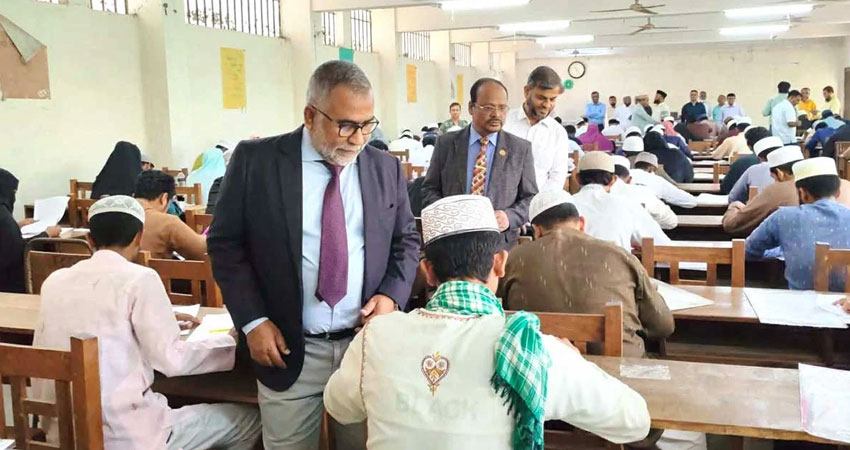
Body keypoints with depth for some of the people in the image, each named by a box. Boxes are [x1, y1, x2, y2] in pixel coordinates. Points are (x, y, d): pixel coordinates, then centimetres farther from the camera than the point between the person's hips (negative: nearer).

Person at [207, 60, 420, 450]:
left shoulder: (386, 169, 3)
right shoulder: (255, 160, -5)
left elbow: (406, 241, 11)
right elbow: (225, 243, -1)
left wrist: (391, 295, -6)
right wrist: (252, 320, -9)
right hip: (288, 350, -2)